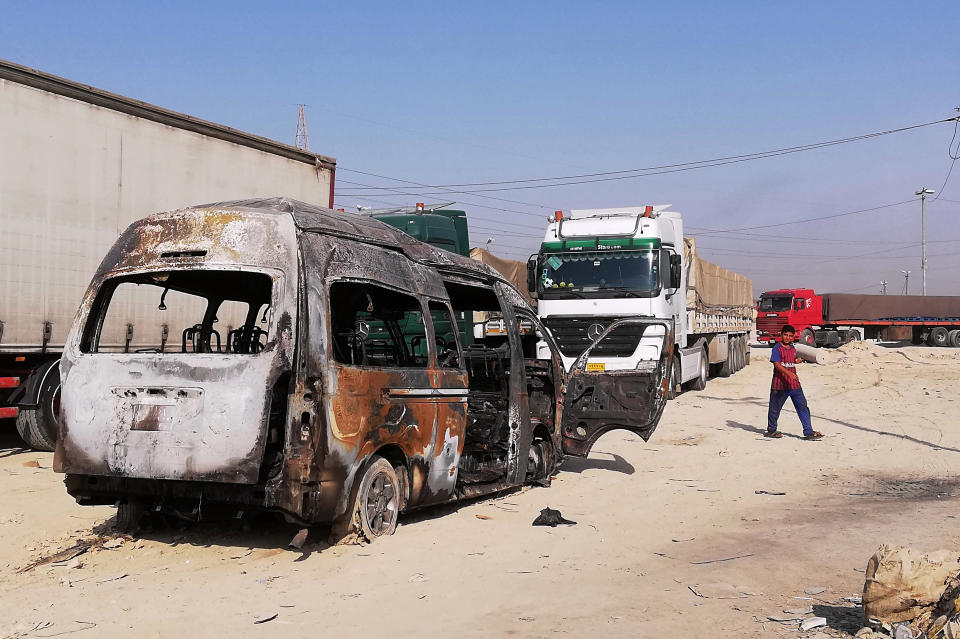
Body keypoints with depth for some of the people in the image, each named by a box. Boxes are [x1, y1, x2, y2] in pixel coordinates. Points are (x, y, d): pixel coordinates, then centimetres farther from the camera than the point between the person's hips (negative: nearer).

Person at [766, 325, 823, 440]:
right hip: (779, 384, -6)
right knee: (775, 408, 7)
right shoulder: (777, 348, -8)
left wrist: (797, 361, 5)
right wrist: (789, 373, -31)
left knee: (802, 406, -2)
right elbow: (777, 364, -19)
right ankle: (771, 430, 24)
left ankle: (808, 432, -2)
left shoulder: (793, 348, 13)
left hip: (794, 384, 6)